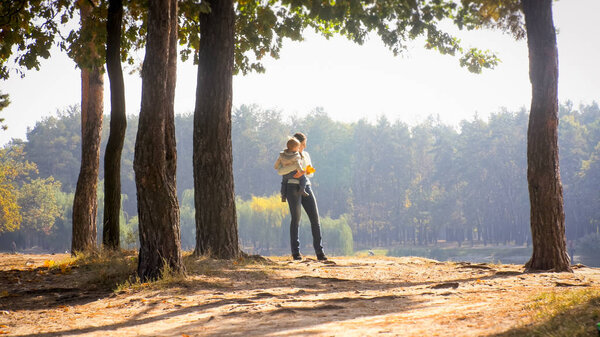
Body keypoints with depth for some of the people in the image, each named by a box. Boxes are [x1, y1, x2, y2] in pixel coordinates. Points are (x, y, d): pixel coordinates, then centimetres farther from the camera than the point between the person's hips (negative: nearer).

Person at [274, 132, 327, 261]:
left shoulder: (306, 155, 19)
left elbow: (311, 173, 13)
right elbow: (280, 171, -13)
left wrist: (303, 172, -9)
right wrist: (296, 165, -20)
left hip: (306, 187, 5)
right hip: (293, 187, -5)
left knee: (315, 218, -4)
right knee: (296, 219, -6)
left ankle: (319, 252, -4)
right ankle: (295, 252, 2)